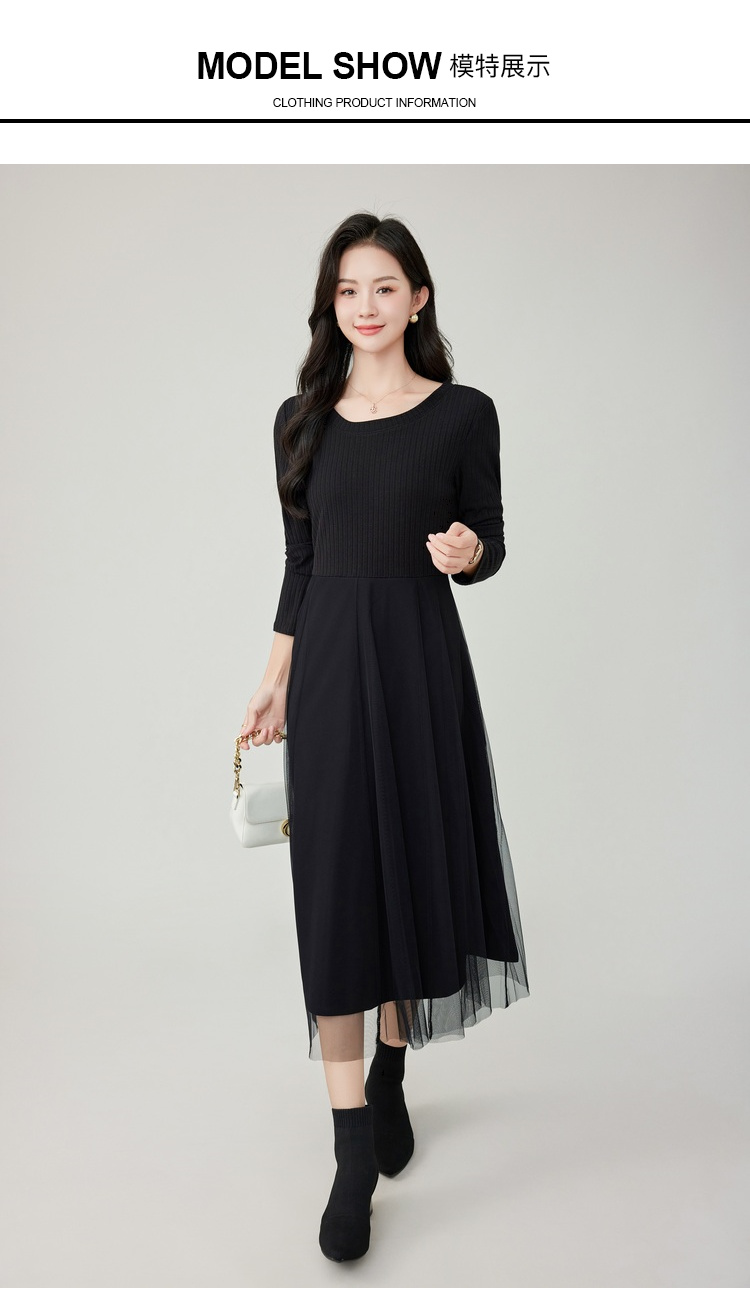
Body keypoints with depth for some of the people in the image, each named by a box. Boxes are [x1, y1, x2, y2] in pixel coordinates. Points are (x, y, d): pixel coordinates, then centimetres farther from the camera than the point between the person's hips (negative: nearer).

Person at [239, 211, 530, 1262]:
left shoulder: (464, 414, 0)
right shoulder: (301, 418, 8)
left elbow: (489, 547, 6)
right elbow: (301, 561, 11)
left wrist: (466, 552, -18)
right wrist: (274, 683, 9)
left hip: (421, 661, -1)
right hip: (328, 664, 2)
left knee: (415, 867, 9)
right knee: (337, 888, -1)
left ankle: (391, 1077, 34)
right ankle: (355, 1146, 9)